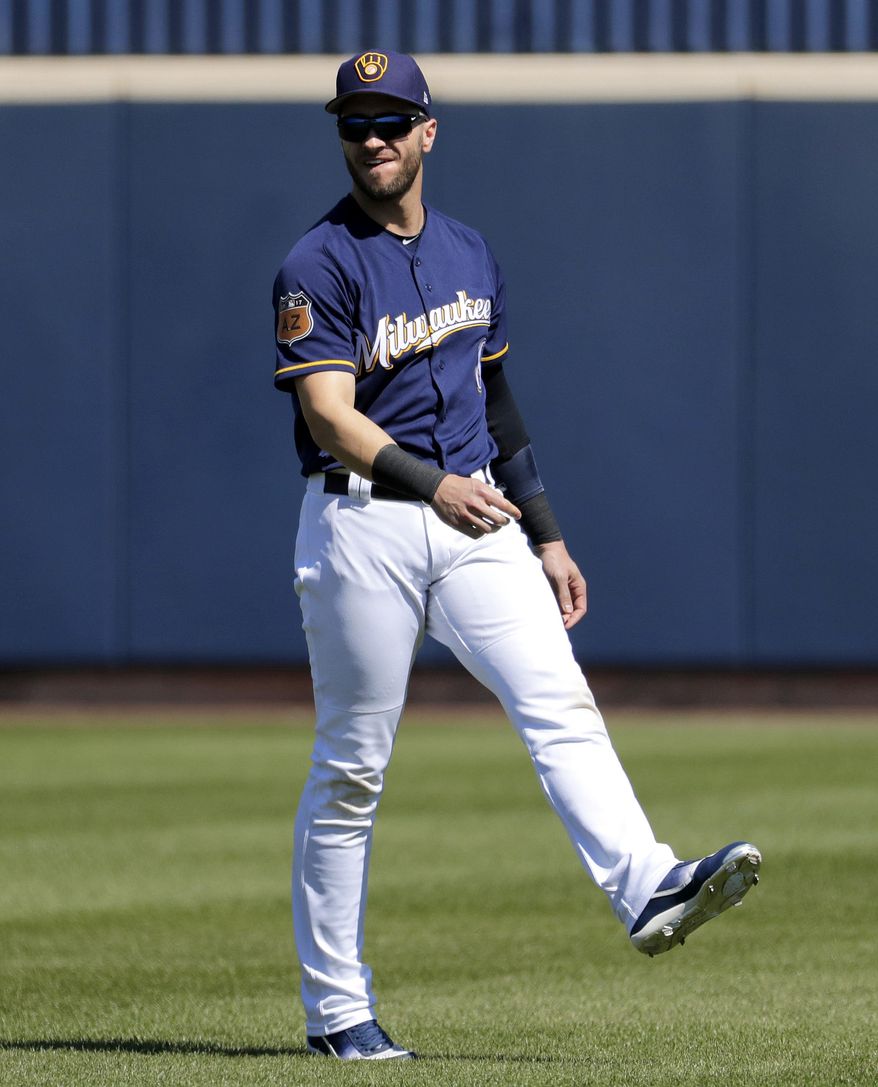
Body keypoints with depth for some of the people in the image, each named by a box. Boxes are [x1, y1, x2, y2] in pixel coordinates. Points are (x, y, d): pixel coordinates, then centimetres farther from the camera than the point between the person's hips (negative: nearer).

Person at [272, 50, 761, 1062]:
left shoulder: (469, 253, 13)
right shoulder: (319, 267, -8)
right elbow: (331, 416, -19)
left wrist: (546, 536, 17)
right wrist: (431, 485, -34)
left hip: (475, 519, 5)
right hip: (364, 526, -5)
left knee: (558, 703, -15)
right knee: (351, 769, 1)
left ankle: (646, 890, -31)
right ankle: (336, 1010, 8)